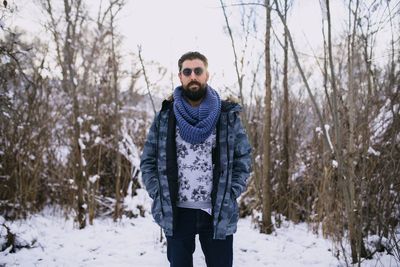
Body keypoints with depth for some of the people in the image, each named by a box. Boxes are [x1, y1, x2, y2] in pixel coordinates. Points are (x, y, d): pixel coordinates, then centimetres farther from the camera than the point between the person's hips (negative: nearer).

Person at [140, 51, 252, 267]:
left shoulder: (228, 115, 1)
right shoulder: (165, 116, 3)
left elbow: (243, 157, 5)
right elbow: (148, 160, 7)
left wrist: (231, 195, -5)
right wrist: (158, 194, -4)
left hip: (219, 213, 0)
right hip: (176, 213, 1)